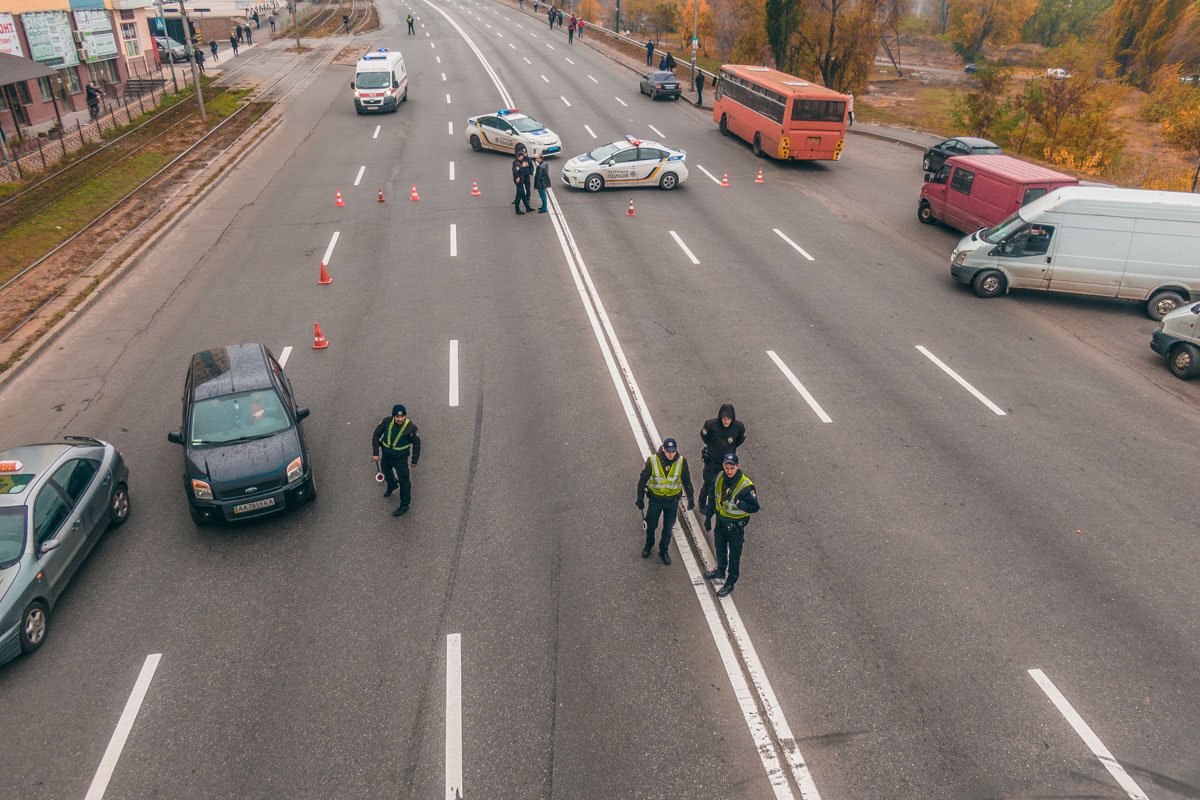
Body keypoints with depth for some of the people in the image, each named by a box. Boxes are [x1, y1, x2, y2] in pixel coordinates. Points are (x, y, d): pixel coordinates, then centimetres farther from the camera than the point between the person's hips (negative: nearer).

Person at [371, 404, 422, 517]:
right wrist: (375, 453, -9)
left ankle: (404, 505, 24)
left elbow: (416, 444, -10)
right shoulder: (387, 421, -20)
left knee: (404, 482, 5)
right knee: (386, 472, 31)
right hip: (386, 455, 4)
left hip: (401, 459, -4)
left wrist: (415, 460, -3)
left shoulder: (411, 427, -25)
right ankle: (392, 485, 64)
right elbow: (376, 435, -7)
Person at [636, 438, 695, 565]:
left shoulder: (681, 462, -16)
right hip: (655, 500, -1)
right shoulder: (652, 461, -21)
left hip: (672, 501, 1)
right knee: (651, 526, 18)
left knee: (668, 528, 15)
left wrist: (691, 499, 6)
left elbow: (686, 481, -1)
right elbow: (643, 480, -8)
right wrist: (640, 499, -2)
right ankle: (649, 545, 47)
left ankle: (664, 550, 38)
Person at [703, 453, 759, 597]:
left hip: (736, 526, -6)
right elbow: (713, 498, 6)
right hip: (720, 521, 6)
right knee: (720, 549, 27)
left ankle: (730, 584, 30)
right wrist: (708, 516, 8)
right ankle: (720, 572, 52)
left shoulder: (746, 486, -27)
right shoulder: (719, 478, -9)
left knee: (734, 556, 12)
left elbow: (754, 508, -21)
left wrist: (739, 502, -37)